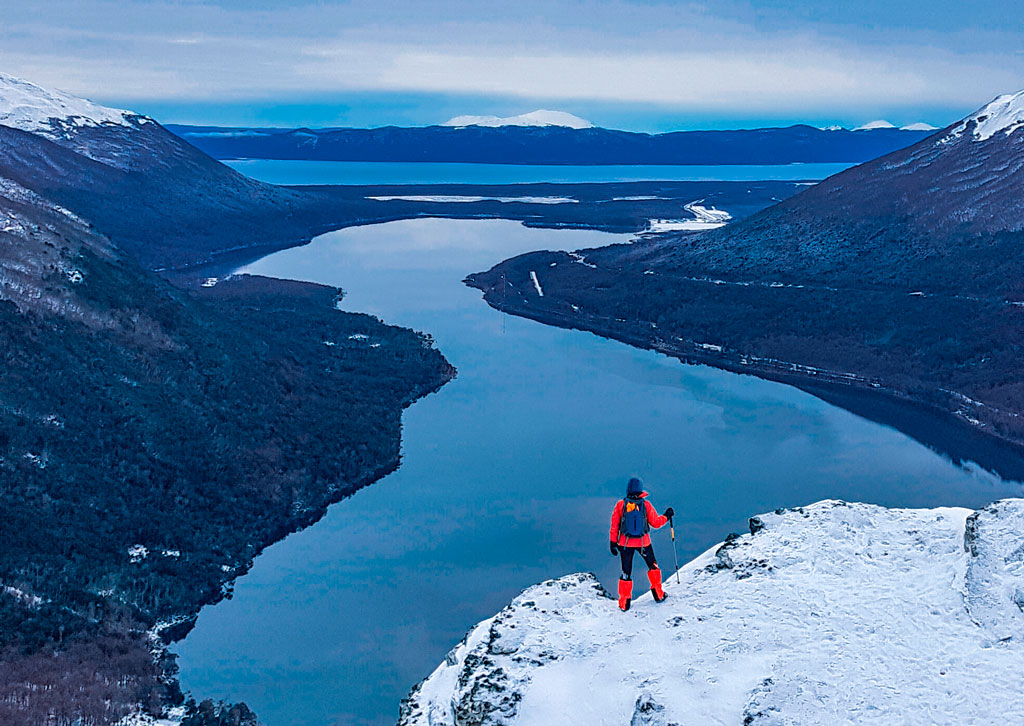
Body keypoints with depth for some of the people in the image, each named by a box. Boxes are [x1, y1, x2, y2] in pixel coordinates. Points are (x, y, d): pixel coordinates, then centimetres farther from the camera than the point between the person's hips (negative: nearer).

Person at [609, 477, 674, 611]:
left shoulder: (620, 504, -6)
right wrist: (667, 516, 16)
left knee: (626, 572, 10)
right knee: (652, 566, 22)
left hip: (625, 543, 1)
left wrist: (613, 542, 5)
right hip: (643, 542, -1)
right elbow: (655, 522, -1)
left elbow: (615, 525, -3)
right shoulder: (646, 504, -8)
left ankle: (624, 603, 12)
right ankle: (658, 594, 27)